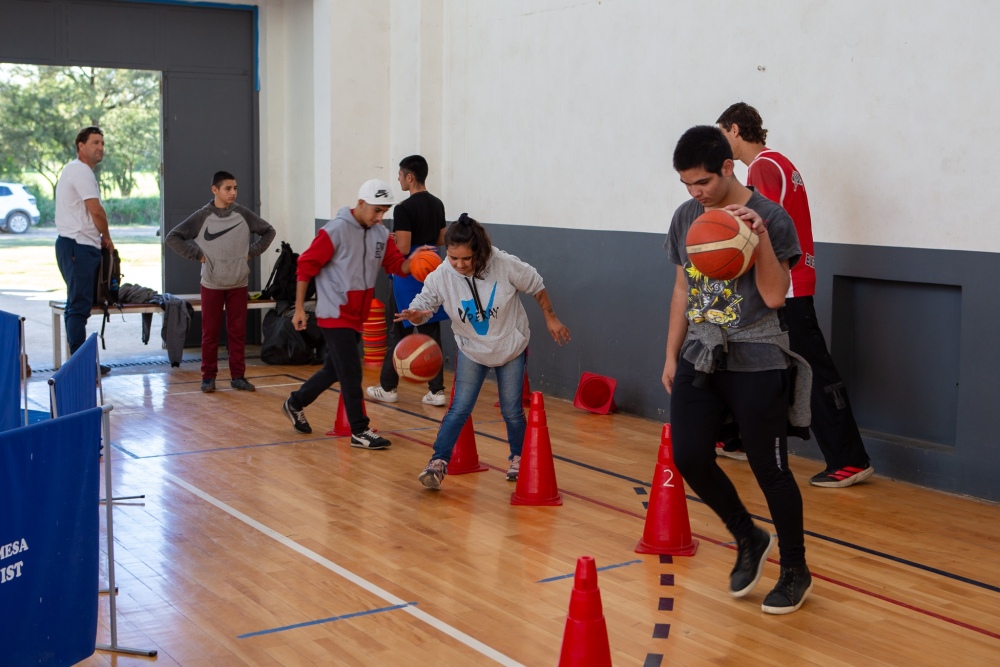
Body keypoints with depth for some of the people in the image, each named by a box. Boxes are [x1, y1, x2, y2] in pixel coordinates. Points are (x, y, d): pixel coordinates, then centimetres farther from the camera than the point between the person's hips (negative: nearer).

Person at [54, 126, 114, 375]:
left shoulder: (74, 170, 22)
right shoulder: (80, 170, -11)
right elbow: (96, 210, -16)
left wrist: (99, 238, 10)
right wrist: (107, 238, -1)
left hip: (78, 245, 11)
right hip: (78, 246, -11)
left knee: (79, 305, 14)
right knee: (79, 305, -9)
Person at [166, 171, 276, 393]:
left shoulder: (243, 214, -1)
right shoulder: (202, 216, -5)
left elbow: (268, 231, 12)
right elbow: (173, 237, -3)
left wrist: (252, 252, 2)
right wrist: (197, 254, -8)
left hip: (238, 284, 1)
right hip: (211, 284, -1)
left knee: (238, 332, 5)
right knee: (210, 332, 3)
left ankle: (238, 376, 13)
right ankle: (208, 377, 12)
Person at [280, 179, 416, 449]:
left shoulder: (381, 234, 4)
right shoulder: (335, 231, -14)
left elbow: (397, 266, 1)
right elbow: (306, 267, -11)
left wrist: (412, 262, -22)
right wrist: (299, 309, -11)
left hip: (357, 316, 7)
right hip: (335, 314, -7)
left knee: (334, 369, 18)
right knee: (351, 374, -8)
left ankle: (295, 403, 37)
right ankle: (360, 431, 0)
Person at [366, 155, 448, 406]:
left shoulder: (404, 209, -15)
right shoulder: (437, 205, 8)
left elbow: (402, 249, -19)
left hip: (407, 276, -6)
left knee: (398, 332, 5)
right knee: (432, 332, 6)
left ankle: (388, 387, 16)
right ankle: (437, 390, 4)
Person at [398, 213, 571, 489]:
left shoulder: (505, 265, -27)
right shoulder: (441, 277, -24)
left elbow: (536, 286, -11)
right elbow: (422, 305, -15)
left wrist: (550, 318, -1)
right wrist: (416, 314, -40)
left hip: (511, 347, 0)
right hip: (472, 350, 1)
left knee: (512, 410, 8)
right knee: (459, 409, -7)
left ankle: (518, 459, 30)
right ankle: (438, 463, -2)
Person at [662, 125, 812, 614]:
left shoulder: (768, 217, -11)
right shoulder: (685, 217, 6)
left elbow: (775, 296, -15)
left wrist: (760, 236, -26)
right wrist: (672, 355, 13)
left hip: (756, 363, -5)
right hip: (700, 357, 6)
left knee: (769, 469, 0)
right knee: (688, 457, -2)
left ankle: (795, 570, 21)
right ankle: (749, 540, 23)